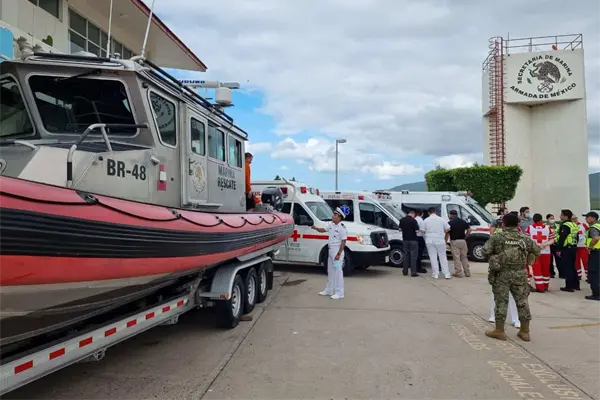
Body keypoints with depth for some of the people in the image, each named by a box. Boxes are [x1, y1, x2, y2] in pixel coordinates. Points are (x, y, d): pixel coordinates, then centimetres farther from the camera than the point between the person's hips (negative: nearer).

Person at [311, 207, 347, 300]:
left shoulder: (342, 228, -17)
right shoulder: (331, 224, 7)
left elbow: (343, 242, -18)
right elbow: (323, 230, 16)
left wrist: (338, 254, -20)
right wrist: (316, 228, -5)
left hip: (337, 251, -9)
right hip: (331, 250, 9)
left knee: (338, 271, -5)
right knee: (330, 271, 17)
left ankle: (339, 293, 3)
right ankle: (329, 290, 30)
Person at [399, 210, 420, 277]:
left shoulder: (402, 220, 3)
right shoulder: (413, 220, -15)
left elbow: (400, 229, 12)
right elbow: (417, 230, -16)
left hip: (405, 240, 5)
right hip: (413, 240, -5)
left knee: (406, 255, 13)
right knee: (413, 256, -1)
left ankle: (405, 271, 16)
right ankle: (413, 272, -2)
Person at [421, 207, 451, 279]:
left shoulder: (426, 221, -3)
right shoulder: (441, 219, -2)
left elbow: (423, 231, 0)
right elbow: (448, 229, 0)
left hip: (430, 241, 0)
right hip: (440, 241, 0)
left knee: (433, 257, 5)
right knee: (443, 257, 8)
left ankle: (435, 274, 5)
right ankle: (446, 274, 7)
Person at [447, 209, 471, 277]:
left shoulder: (450, 223, -8)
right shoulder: (463, 221, 7)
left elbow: (447, 233, -9)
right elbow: (469, 229, 4)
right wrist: (465, 237, 12)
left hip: (454, 242, -5)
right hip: (463, 241, 5)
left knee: (456, 258, 1)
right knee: (464, 258, 15)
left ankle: (459, 273, 2)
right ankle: (467, 272, 18)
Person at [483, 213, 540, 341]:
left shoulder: (497, 237, -5)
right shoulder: (525, 238, 5)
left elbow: (485, 251, -5)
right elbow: (537, 251, 13)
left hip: (501, 273, -3)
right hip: (520, 273, 3)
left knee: (501, 301, 4)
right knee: (522, 301, 11)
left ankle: (499, 331, 10)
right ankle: (525, 331, 20)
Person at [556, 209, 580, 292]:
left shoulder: (565, 226, -16)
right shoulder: (575, 225, 14)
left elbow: (562, 238, -22)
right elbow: (577, 237, 19)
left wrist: (559, 249, -18)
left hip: (566, 249, -9)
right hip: (573, 248, 9)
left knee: (567, 268, -4)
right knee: (572, 267, 18)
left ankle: (569, 286, -1)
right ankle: (576, 285, 24)